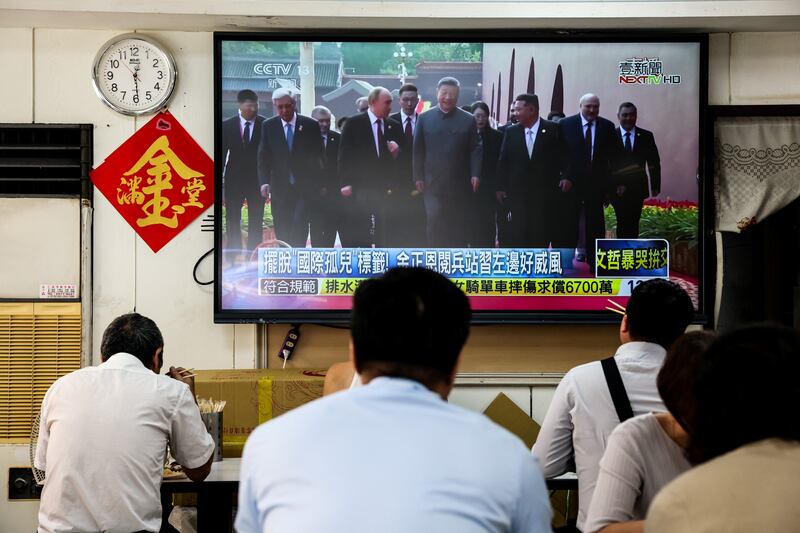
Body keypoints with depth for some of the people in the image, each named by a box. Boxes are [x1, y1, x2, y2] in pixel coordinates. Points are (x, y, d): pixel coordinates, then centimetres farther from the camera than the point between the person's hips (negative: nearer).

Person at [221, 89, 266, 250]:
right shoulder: (227, 125, 0)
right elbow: (222, 153, 3)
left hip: (257, 180, -1)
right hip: (234, 180, 1)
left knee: (256, 222, 3)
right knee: (232, 221, 4)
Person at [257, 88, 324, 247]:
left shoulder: (311, 125, 1)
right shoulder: (268, 126, 5)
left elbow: (318, 156, 5)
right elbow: (263, 157, 4)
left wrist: (320, 184, 3)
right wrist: (264, 182, -9)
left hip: (305, 187, -2)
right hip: (280, 188, 2)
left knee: (299, 227, -15)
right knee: (282, 232, 4)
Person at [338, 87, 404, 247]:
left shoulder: (394, 127, 10)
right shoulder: (353, 124, 0)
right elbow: (344, 155, -2)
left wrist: (397, 153, -8)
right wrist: (345, 183, -9)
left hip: (386, 191, 3)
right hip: (360, 190, -3)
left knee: (385, 238, 2)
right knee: (359, 238, -3)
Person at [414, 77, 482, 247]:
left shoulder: (468, 120, 4)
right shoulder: (424, 118, 5)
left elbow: (476, 149, 1)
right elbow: (418, 150, 4)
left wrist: (475, 174, -9)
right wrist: (418, 177, 0)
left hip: (460, 184, 1)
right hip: (433, 183, -1)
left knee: (459, 225, 6)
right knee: (434, 221, -7)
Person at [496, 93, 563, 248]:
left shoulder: (552, 129, -2)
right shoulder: (511, 131, 6)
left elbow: (559, 158, 0)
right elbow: (504, 161, 7)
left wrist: (555, 185, -4)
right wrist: (501, 187, 4)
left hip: (544, 192, -2)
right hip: (518, 191, 2)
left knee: (541, 236, 1)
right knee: (518, 235, 0)